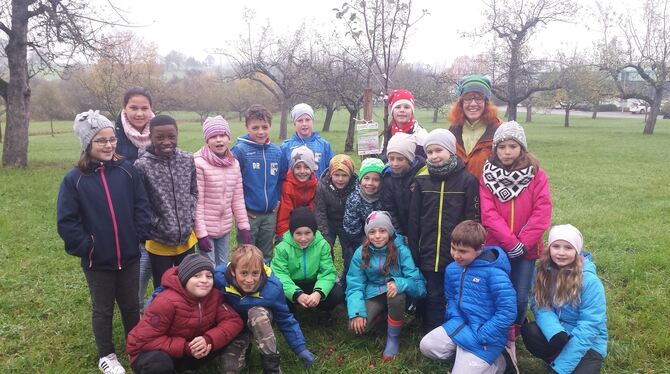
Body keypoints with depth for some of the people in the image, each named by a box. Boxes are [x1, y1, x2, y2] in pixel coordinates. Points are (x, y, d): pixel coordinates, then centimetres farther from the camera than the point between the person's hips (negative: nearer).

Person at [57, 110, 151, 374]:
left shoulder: (126, 170, -5)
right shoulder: (75, 179, -10)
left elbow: (141, 205, 1)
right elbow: (66, 222, -8)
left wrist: (139, 235, -5)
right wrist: (85, 247, -11)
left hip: (129, 256, 2)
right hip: (97, 261, -1)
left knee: (131, 305, 18)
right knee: (103, 309, 16)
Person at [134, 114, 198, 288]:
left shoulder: (187, 160, -2)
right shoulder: (142, 165, -17)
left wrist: (189, 217, -1)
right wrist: (156, 224, -13)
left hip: (187, 239, 4)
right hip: (159, 243, -3)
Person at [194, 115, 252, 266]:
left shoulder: (234, 163, 3)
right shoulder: (199, 163, -14)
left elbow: (238, 199, 7)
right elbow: (197, 202, -14)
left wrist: (244, 226, 4)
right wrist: (201, 233, -15)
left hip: (225, 228, 5)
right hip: (206, 229, -5)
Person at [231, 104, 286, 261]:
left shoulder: (276, 152, 4)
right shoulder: (240, 150, -12)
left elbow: (282, 178, 16)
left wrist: (277, 200, 7)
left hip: (270, 215, 4)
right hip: (248, 214, -4)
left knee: (266, 255, 17)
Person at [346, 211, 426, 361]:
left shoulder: (401, 250, -17)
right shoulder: (361, 253, -9)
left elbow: (419, 284, -22)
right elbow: (355, 285, -11)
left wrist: (399, 283, -42)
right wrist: (357, 312, -26)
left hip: (394, 292, -2)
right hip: (373, 295, 2)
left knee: (397, 295, -37)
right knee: (356, 326, -21)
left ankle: (393, 337, -10)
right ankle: (381, 315, 14)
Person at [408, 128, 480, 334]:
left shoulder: (467, 180, -5)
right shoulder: (421, 180, 1)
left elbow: (473, 220, -4)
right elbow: (413, 220, 3)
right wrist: (413, 253, 1)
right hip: (429, 255, 2)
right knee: (433, 298, 8)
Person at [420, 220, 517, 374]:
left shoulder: (493, 273, -20)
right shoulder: (452, 269, 3)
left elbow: (508, 311, -20)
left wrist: (479, 337, -18)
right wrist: (457, 321, -2)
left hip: (486, 334, -7)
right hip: (461, 325, 7)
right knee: (427, 346, -8)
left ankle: (499, 361, 13)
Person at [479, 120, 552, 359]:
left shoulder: (536, 175, -2)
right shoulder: (487, 176, -2)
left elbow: (542, 214, -9)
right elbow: (489, 214, -10)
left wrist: (523, 244, -15)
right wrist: (511, 243, -17)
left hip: (526, 249, 0)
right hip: (496, 248, 0)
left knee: (520, 298, 3)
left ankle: (512, 339, 27)